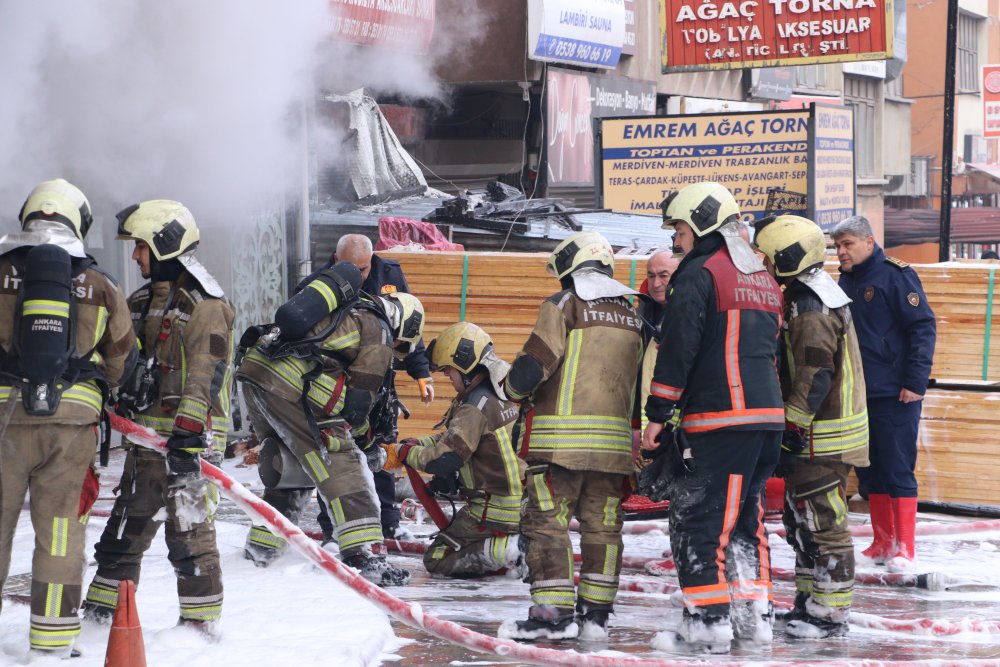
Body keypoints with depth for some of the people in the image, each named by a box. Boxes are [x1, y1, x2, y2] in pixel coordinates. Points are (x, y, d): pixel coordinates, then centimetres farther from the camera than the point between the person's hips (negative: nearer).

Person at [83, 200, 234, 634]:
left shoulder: (204, 305, -12)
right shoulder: (142, 302, 16)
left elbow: (206, 375, -20)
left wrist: (188, 432, -26)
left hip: (189, 434, -8)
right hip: (145, 431, 8)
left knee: (188, 525, -6)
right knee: (128, 521, 14)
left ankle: (201, 618, 3)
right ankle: (102, 606, 23)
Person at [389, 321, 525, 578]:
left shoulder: (476, 406, -19)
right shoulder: (501, 393, 9)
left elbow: (444, 460, -23)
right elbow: (452, 437, 17)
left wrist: (406, 452, -5)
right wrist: (414, 444, 7)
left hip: (494, 511, -8)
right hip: (521, 506, 8)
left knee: (437, 560, 3)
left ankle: (502, 551, -15)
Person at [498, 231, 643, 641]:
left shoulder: (564, 305, -5)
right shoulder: (631, 316, 15)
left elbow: (533, 365, -10)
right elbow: (639, 383, 19)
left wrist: (515, 391, 9)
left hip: (561, 438, -6)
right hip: (613, 438, 6)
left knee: (547, 520, -2)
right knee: (602, 524, 11)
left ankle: (553, 611, -7)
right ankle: (596, 613, 12)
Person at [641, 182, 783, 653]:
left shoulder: (700, 273, -8)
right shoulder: (764, 278, 18)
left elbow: (678, 349, -12)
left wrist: (658, 415, -8)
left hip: (717, 420, -8)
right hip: (768, 415, 8)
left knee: (699, 517, -3)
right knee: (745, 514, 17)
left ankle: (709, 619, -6)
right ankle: (753, 613, 19)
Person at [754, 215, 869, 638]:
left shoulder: (811, 310, -19)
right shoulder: (807, 297, 14)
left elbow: (813, 382, -23)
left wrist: (790, 438, -20)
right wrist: (791, 434, 23)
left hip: (822, 440, -11)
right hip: (817, 435, 11)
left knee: (823, 523, -5)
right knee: (801, 519, 18)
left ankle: (830, 613, 0)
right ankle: (809, 602, 27)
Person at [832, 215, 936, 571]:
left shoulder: (895, 275, -10)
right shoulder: (846, 282, 12)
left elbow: (923, 327, -13)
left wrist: (916, 383, -16)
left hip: (894, 395, -7)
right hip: (858, 394, 8)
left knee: (898, 470, -6)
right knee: (870, 472, 11)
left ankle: (903, 548, -2)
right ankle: (883, 544, 19)